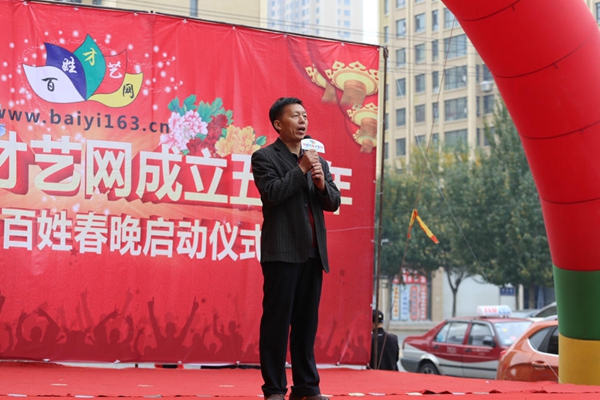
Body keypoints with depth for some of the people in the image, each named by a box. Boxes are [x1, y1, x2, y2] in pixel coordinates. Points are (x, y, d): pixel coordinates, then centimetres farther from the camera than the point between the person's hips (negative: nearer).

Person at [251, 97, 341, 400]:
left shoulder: (317, 160, 18)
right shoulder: (265, 157, 0)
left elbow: (333, 203, 14)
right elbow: (272, 193, -15)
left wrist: (322, 184, -5)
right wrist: (301, 170, -10)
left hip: (313, 253, 6)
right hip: (282, 252, -6)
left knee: (307, 321, 7)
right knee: (277, 320, -4)